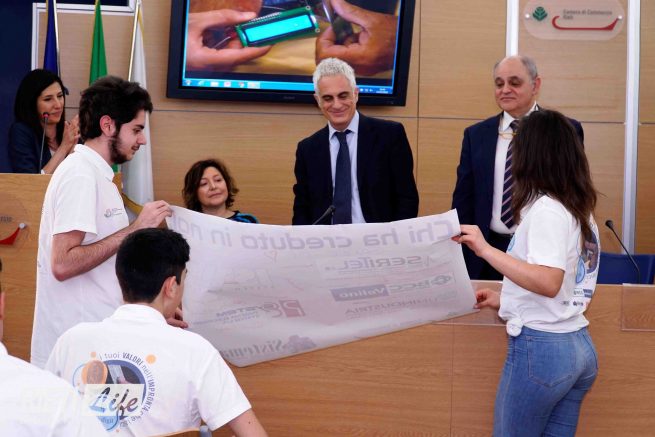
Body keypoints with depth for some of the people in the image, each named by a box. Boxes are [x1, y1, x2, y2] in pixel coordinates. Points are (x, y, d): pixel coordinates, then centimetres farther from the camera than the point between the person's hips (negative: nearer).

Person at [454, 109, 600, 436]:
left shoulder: (546, 208, -14)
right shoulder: (581, 211, 12)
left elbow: (549, 282, -27)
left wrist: (486, 250, -26)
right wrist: (504, 300, 23)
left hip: (541, 346, -8)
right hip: (579, 347, 8)